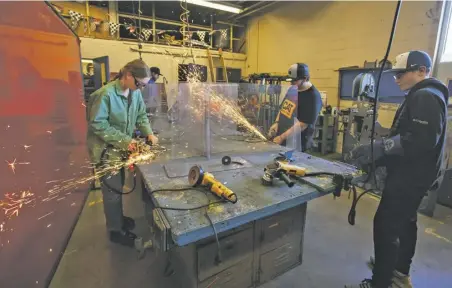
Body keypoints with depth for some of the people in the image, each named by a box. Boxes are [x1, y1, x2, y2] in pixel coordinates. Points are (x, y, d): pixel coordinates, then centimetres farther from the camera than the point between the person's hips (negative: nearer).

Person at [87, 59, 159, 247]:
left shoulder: (135, 93, -4)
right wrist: (124, 140, -25)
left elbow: (141, 115, 7)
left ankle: (118, 218, 43)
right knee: (113, 190, 5)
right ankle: (115, 230, 24)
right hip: (106, 149, -7)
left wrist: (149, 133, -9)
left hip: (121, 147, 7)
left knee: (119, 186, 21)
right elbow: (97, 124, -23)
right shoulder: (106, 94, -24)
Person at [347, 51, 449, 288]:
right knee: (404, 222, 20)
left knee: (386, 225, -8)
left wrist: (379, 148, -30)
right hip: (411, 175, 11)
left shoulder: (425, 97, -16)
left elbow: (421, 139, -28)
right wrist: (380, 155, 11)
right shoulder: (423, 96, 18)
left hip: (410, 176, -11)